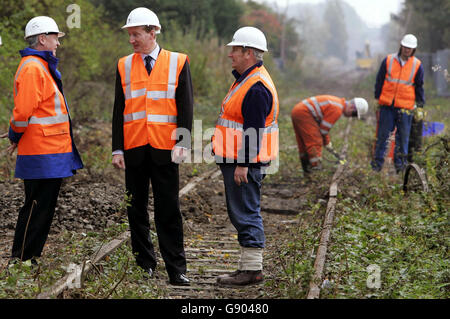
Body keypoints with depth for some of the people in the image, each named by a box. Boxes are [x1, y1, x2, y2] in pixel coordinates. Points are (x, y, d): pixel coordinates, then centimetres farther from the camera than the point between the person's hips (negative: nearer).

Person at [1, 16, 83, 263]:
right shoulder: (33, 68, -14)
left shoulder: (43, 67, 20)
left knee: (44, 209, 14)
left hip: (51, 154, 10)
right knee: (36, 208, -5)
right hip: (43, 154, -10)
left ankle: (31, 258, 21)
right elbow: (23, 111, -19)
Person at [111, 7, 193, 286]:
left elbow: (186, 107, 0)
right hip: (134, 148, 3)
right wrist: (117, 148, 2)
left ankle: (177, 269, 5)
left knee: (168, 210, 0)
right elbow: (119, 110, 8)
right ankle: (145, 265, 18)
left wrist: (182, 143, -9)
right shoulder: (124, 66, 9)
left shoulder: (178, 62, 2)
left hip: (164, 148, -3)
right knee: (136, 210, 8)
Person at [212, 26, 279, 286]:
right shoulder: (246, 80, 16)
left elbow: (254, 131, -23)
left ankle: (252, 269, -1)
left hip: (245, 163, -11)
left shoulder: (257, 87, -18)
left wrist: (243, 164, -23)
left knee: (246, 213, -6)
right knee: (242, 213, 14)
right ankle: (249, 266, 21)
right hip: (239, 161, 11)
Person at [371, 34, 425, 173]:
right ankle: (377, 163, 9)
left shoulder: (417, 65, 4)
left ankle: (400, 163, 10)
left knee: (403, 137, 1)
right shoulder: (388, 61, 5)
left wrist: (420, 105, 10)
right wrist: (378, 99, 10)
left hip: (405, 107, 0)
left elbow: (419, 87, 12)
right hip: (387, 105, 0)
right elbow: (379, 81, 11)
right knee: (382, 135, 3)